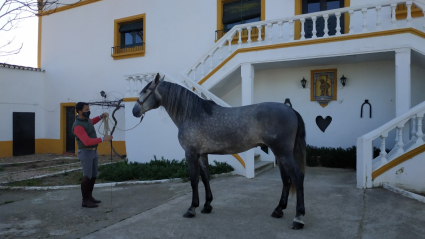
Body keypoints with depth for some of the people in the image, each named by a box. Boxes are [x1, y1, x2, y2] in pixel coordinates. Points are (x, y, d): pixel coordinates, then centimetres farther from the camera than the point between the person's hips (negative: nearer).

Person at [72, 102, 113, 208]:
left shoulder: (85, 119, 6)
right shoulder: (78, 126, -23)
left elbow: (91, 122, 33)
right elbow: (87, 141, -32)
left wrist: (100, 117, 18)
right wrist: (103, 139, -35)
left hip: (93, 152, 9)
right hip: (85, 153, -9)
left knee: (93, 175, 11)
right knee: (87, 176, -6)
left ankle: (89, 197, 22)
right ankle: (85, 201, 3)